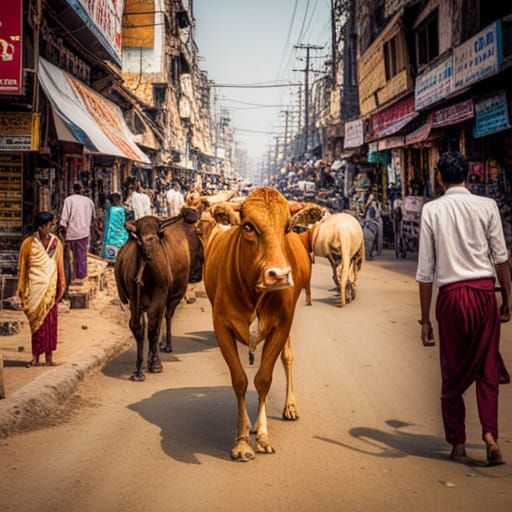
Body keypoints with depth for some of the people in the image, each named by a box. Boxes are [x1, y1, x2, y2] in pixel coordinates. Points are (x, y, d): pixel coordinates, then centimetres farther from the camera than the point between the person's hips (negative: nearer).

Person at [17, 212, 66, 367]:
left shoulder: (56, 243, 1)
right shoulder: (28, 243, -3)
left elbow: (60, 266, 5)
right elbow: (23, 267, 2)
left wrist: (61, 287, 4)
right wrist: (22, 289, 2)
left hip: (50, 287, 1)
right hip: (35, 287, -1)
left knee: (50, 321, 3)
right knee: (36, 321, 3)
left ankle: (49, 356, 9)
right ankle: (36, 356, 8)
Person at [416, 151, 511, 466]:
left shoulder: (432, 210, 0)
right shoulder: (487, 206, 0)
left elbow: (425, 270, 0)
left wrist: (426, 319, 5)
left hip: (451, 296, 0)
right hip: (484, 291, 0)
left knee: (453, 370, 11)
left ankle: (458, 444, 18)